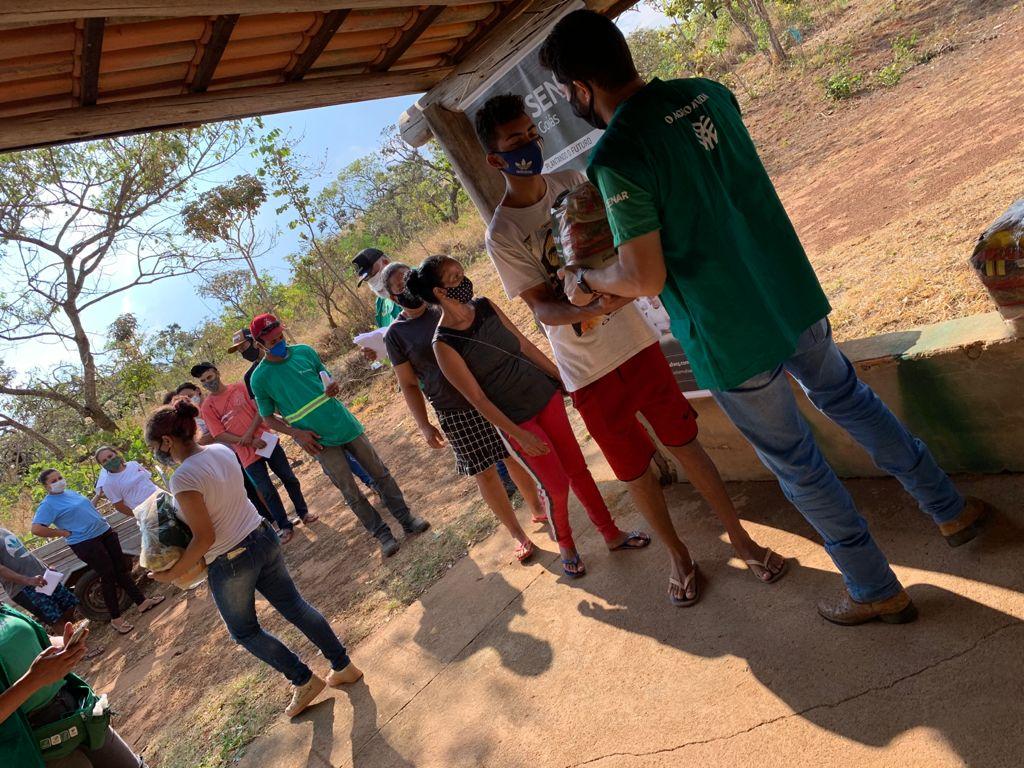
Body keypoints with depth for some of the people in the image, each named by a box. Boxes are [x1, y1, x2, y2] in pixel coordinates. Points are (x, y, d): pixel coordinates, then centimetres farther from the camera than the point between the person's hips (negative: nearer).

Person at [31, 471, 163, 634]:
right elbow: (36, 529, -20)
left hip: (105, 532, 7)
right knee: (108, 577, -3)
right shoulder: (48, 505, -10)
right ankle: (116, 619, 10)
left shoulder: (71, 493, 13)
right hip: (85, 544, -7)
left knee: (122, 569, 11)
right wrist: (64, 533, -16)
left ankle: (142, 602, 20)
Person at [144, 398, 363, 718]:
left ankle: (304, 681, 26)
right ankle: (343, 666, 28)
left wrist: (171, 573, -9)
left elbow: (205, 538, -22)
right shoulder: (222, 450, -1)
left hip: (230, 563, -7)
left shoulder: (183, 478, -25)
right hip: (264, 538, 7)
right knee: (294, 606, 19)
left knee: (244, 632, 19)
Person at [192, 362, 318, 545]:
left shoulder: (239, 387, 1)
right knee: (267, 491, 0)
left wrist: (250, 432, -16)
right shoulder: (207, 407, -3)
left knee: (289, 478, 10)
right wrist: (250, 442, -16)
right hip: (248, 454, -2)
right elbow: (219, 435, -8)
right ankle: (284, 526, 16)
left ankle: (303, 513, 28)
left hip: (267, 440, 2)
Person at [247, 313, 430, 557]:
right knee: (351, 493, 1)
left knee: (381, 473, 8)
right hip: (319, 441, -3)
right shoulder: (260, 378, -6)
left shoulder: (304, 351, 1)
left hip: (345, 424, 3)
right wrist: (296, 433, -12)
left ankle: (406, 519, 22)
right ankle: (382, 534, 17)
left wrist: (334, 387, -9)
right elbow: (268, 417, 3)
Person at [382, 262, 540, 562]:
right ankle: (518, 535, 22)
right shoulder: (396, 335, -1)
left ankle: (539, 509, 37)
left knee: (518, 458, 12)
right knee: (485, 473, 3)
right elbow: (408, 385, 2)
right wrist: (424, 425, -6)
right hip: (456, 414, -2)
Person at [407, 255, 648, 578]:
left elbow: (525, 344, 6)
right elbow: (477, 398, -17)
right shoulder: (444, 345, -19)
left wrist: (561, 377, 10)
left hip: (545, 394, 5)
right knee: (556, 486, 5)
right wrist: (518, 434, -17)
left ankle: (612, 534, 30)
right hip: (516, 418, -5)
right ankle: (566, 547, 33)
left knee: (577, 468, 13)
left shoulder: (485, 306, -3)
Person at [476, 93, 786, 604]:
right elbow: (542, 308, -15)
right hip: (590, 372, -2)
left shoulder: (573, 181, 2)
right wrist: (594, 308, -34)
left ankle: (740, 537, 29)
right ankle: (678, 556, 34)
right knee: (636, 472, 11)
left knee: (684, 442, 10)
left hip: (637, 341, 3)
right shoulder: (501, 235, -10)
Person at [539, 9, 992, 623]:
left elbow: (646, 280, -19)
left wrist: (583, 279, 0)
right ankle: (952, 509, 45)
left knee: (796, 465, 13)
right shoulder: (709, 93, 2)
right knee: (850, 400, 29)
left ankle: (877, 591, 32)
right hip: (795, 297, 7)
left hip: (733, 341, -7)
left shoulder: (618, 157, -21)